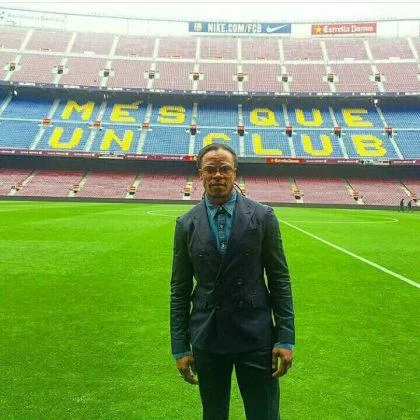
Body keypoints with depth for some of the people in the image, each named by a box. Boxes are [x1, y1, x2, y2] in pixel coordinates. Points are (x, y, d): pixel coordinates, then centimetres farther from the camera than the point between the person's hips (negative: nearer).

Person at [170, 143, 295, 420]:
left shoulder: (262, 216, -3)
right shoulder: (186, 224, 0)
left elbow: (280, 279, -2)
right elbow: (179, 290, 3)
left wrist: (286, 338, -6)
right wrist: (180, 347, 1)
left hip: (256, 334, -1)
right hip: (207, 338, 2)